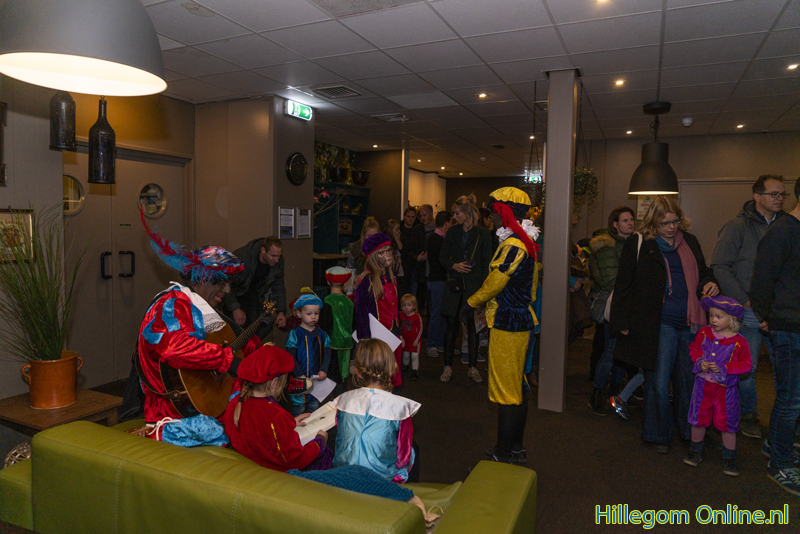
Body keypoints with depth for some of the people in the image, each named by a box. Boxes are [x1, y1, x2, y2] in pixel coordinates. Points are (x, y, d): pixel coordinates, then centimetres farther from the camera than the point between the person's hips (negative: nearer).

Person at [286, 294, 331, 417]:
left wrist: (323, 370, -12)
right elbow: (291, 357, -10)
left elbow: (327, 354, 4)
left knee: (315, 408, 14)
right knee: (299, 408, 1)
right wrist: (300, 375, -17)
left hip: (317, 379, 4)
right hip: (300, 379, -4)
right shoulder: (294, 334, -7)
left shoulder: (321, 334, 6)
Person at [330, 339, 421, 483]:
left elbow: (340, 441, 7)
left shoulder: (344, 400, -8)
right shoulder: (400, 406, -19)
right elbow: (404, 459, -11)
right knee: (414, 448, 27)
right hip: (383, 478, -4)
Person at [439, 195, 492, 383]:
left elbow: (486, 264, -2)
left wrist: (482, 287, -10)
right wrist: (453, 265, -10)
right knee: (451, 324, 2)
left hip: (474, 285, -2)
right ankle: (447, 366, 13)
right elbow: (442, 257, 11)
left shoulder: (482, 234, -2)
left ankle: (472, 368, 17)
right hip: (454, 284, 2)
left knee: (473, 325, 4)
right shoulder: (452, 232, 8)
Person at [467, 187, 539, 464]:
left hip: (508, 325, -10)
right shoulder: (525, 242, 12)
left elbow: (494, 283, -18)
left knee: (506, 390, -1)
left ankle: (503, 455, 10)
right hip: (522, 319, 11)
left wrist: (472, 301, 1)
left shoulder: (513, 246, -20)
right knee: (517, 385, 17)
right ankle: (516, 448, 30)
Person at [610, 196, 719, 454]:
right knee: (659, 383, 0)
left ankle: (688, 430, 31)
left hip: (691, 323, 5)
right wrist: (622, 322, -5)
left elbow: (702, 271, 26)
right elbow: (623, 285, -1)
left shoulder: (689, 242, 13)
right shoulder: (637, 244, -1)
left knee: (688, 380, 13)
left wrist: (710, 283, 1)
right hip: (659, 324, -4)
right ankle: (659, 434, 18)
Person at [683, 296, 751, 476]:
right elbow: (694, 348, 9)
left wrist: (724, 367, -20)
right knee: (698, 419, 12)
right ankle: (695, 452, 30)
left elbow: (746, 365, -9)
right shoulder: (704, 333, -4)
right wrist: (700, 362, -10)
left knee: (727, 423, 7)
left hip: (725, 388, -2)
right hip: (703, 384, 3)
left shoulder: (739, 342, -13)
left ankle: (729, 459, 25)